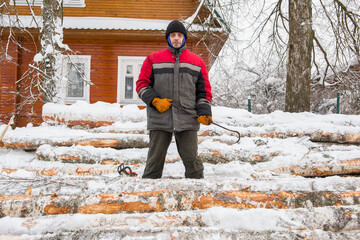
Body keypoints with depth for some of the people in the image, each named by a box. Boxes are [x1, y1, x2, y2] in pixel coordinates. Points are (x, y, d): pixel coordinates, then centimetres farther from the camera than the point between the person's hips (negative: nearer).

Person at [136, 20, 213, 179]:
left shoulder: (197, 62, 13)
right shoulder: (153, 59, 10)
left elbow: (204, 90, 15)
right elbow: (142, 84, 9)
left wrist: (204, 112, 1)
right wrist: (154, 101, -7)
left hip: (187, 119, 0)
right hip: (159, 119, 0)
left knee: (191, 158, 0)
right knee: (155, 159, 3)